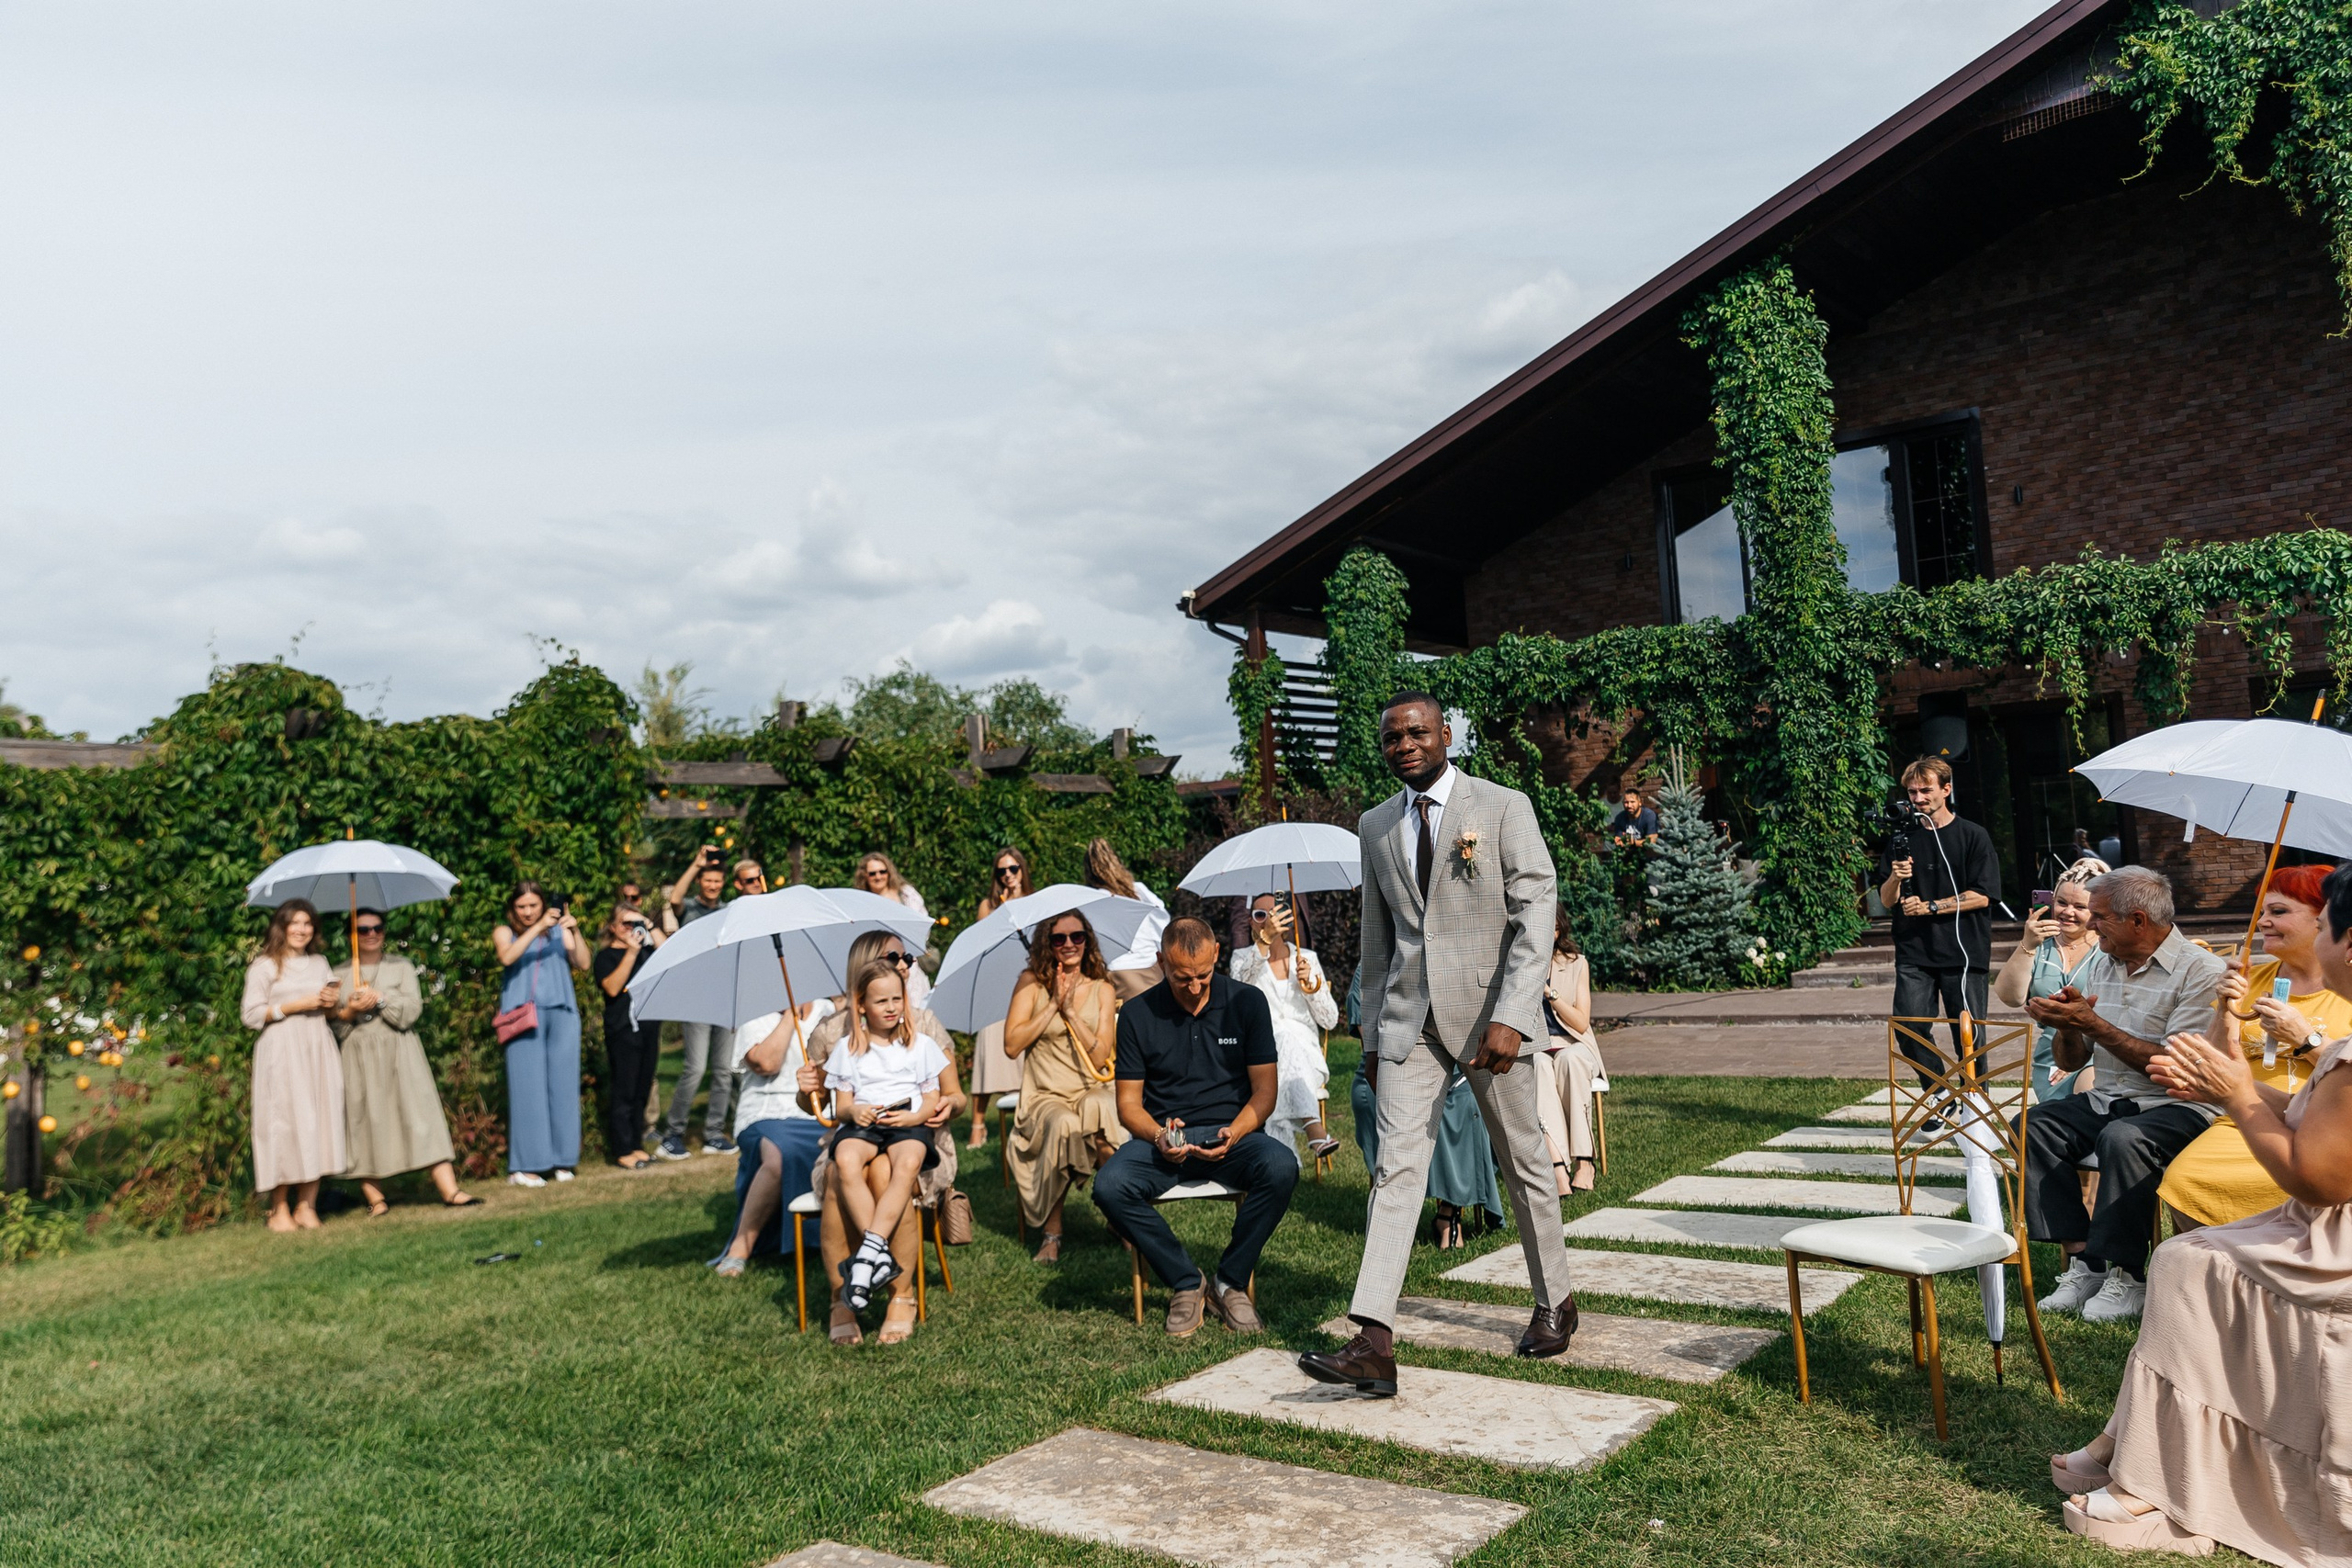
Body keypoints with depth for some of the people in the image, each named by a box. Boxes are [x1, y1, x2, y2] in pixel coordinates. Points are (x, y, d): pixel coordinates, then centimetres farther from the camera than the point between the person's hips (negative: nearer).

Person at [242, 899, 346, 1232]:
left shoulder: (320, 964, 18)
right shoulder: (264, 966, 2)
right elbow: (251, 1015, -6)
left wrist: (330, 1004, 1)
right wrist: (297, 1005, -11)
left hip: (318, 1051, 5)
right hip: (281, 1053, -5)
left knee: (319, 1121, -1)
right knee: (283, 1123, -7)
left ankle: (306, 1205, 4)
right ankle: (280, 1209, 2)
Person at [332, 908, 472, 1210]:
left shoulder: (401, 967, 10)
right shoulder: (339, 975, 11)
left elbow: (412, 1010, -2)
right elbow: (332, 1023, 5)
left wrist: (380, 998, -12)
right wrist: (349, 1012, -13)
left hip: (400, 1053, -1)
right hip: (360, 1057, 1)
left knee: (421, 1116, -8)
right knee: (364, 1120, -4)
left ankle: (449, 1188, -14)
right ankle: (374, 1195, 0)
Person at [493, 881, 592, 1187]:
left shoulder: (559, 931, 17)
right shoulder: (505, 933, 12)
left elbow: (583, 963, 3)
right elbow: (507, 957, -10)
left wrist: (575, 931, -11)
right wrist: (538, 927, -18)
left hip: (561, 1013, 2)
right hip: (523, 1013, -2)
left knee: (563, 1084, 0)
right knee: (528, 1086, -5)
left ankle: (562, 1160, 6)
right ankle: (526, 1165, -4)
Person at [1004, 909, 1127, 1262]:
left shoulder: (1102, 989, 8)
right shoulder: (1031, 983, 4)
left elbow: (1100, 1058, -3)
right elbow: (1011, 1045, -7)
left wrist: (1071, 1010, -10)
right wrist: (1053, 1005, -8)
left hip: (1093, 1091, 1)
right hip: (1045, 1096, -1)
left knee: (1098, 1110, -37)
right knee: (1063, 1125, -36)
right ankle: (1051, 1234, -19)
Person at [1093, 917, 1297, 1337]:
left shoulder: (1246, 1002, 2)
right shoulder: (1137, 1014, 2)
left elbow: (1265, 1089, 2)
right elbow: (1129, 1103, 4)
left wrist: (1234, 1134, -17)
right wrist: (1158, 1136, -18)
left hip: (1231, 1133, 0)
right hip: (1162, 1136, 1)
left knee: (1281, 1167, -33)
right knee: (1109, 1187, -29)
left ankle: (1230, 1282, -10)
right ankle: (1187, 1282, -8)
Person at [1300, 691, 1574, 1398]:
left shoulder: (1504, 808, -5)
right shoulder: (1375, 826, 10)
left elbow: (1536, 916, -11)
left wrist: (1511, 1019, -21)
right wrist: (1372, 1032, 13)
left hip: (1489, 1010, -3)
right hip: (1409, 1017, 3)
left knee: (1524, 1162, 11)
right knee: (1397, 1165, -7)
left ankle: (1554, 1301, 33)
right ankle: (1374, 1343, -12)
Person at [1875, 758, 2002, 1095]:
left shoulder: (1973, 836, 2)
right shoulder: (1902, 839, 12)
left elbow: (1981, 896, -5)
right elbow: (1886, 900, 11)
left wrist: (1931, 907, -10)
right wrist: (1895, 879, -9)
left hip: (1964, 952, -3)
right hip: (1914, 955, 3)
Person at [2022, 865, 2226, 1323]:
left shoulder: (2199, 970, -12)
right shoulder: (2098, 964, 10)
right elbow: (2070, 1062, 13)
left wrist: (2093, 1024, -23)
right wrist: (2068, 1027, -11)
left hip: (2177, 1106, -7)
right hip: (2108, 1098, 7)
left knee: (2123, 1139, -35)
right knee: (2033, 1127, -16)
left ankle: (2127, 1275, -19)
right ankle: (2083, 1260, -14)